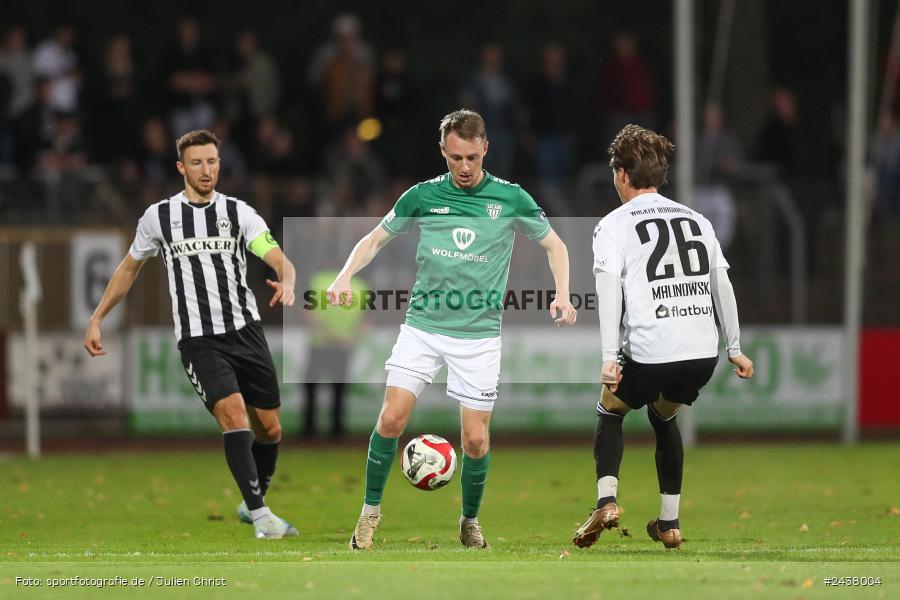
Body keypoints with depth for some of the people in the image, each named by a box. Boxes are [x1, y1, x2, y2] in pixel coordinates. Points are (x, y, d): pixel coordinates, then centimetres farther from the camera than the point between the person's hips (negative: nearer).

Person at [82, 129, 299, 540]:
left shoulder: (239, 212, 2)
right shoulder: (158, 217, 4)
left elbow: (279, 259, -10)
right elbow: (129, 268, 19)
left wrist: (287, 282, -34)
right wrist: (96, 320, 16)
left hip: (246, 332, 2)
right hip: (199, 341, -2)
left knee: (269, 430, 7)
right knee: (233, 413, -23)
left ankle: (252, 503, 33)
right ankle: (261, 517, -22)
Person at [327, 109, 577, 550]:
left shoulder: (510, 198, -1)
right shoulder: (422, 196, 2)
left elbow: (553, 244, 11)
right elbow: (376, 239, 12)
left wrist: (562, 295, -5)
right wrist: (346, 276, -6)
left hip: (479, 334, -1)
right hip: (422, 326, 1)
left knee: (476, 439, -2)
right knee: (392, 418, -12)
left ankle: (470, 521, 21)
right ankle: (371, 510, 6)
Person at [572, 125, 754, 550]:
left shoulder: (614, 225, 3)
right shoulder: (696, 220, 17)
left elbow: (608, 287, -9)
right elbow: (722, 285, 16)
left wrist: (608, 357, -14)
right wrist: (735, 348, 21)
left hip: (649, 352, -4)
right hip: (704, 353, 4)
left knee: (610, 411, 22)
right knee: (663, 416, 30)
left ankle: (606, 501, -1)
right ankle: (670, 523, 27)